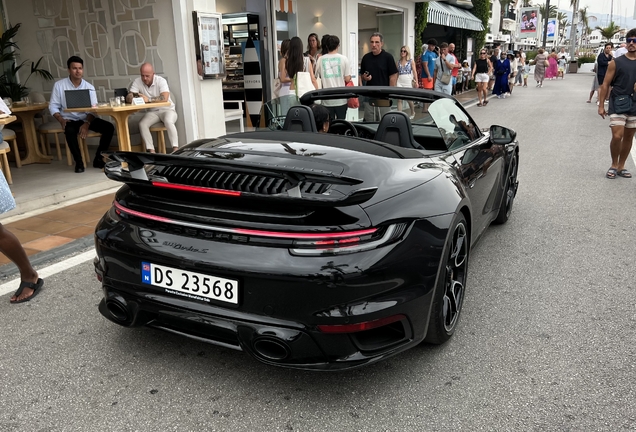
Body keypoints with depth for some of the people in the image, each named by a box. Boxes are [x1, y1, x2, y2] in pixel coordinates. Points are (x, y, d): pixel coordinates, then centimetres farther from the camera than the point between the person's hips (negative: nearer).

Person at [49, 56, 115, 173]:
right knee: (69, 131, -37)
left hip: (87, 119, 2)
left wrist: (87, 123, -24)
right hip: (70, 120, -2)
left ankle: (98, 159, -8)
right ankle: (79, 162, -17)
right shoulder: (59, 85, -2)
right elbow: (53, 106, 0)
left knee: (109, 127, -20)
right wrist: (61, 120, -18)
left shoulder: (89, 87, 0)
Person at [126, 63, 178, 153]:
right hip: (152, 112, 4)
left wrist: (149, 99, -36)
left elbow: (164, 98, -29)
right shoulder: (137, 81, -4)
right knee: (142, 124, -23)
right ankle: (151, 151, -24)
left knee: (168, 121, -34)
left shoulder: (161, 80, -14)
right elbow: (128, 97, -10)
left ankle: (175, 149, -33)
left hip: (167, 109, -4)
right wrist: (133, 98, -35)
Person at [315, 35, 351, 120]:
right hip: (341, 98, -1)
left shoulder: (321, 59, -1)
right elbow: (347, 79, -4)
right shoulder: (343, 58, -3)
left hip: (327, 99, 1)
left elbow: (318, 76, 11)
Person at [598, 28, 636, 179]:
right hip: (617, 106, -3)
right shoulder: (616, 63, -3)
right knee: (617, 136, -10)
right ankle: (614, 165, 10)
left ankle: (621, 166, 21)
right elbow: (605, 84, -2)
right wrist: (601, 105, -7)